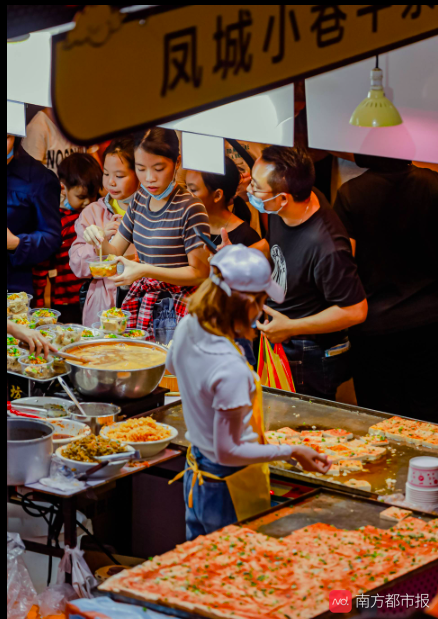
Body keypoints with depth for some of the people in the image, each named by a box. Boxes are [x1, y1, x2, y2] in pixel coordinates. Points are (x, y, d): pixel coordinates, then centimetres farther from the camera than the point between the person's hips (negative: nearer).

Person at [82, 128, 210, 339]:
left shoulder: (190, 209, -14)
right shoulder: (140, 199, 9)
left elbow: (200, 273, -14)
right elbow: (115, 252, 15)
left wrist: (146, 270, -22)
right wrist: (99, 241, -8)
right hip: (140, 301, 6)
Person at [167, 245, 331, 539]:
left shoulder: (187, 328, -8)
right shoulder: (232, 370, -32)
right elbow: (228, 451, -26)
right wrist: (291, 452, -22)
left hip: (196, 481, 9)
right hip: (231, 492, -8)